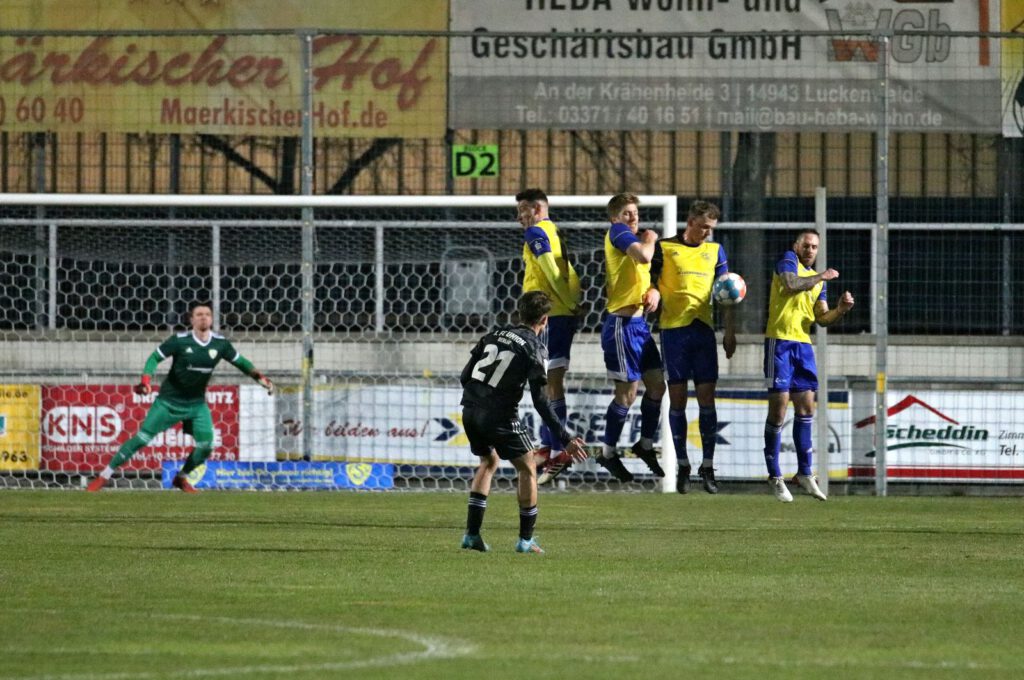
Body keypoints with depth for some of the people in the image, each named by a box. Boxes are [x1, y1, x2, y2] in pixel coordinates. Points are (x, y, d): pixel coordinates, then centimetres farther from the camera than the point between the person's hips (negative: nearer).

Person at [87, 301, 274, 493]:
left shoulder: (220, 343, -5)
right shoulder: (180, 340, -16)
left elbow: (240, 362, 8)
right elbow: (155, 358, -12)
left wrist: (260, 377, -2)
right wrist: (146, 380, -28)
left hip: (197, 403, 4)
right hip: (169, 401, -4)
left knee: (206, 446, -6)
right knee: (143, 438, -11)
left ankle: (181, 478, 21)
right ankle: (105, 475, -3)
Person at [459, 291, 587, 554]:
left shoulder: (494, 334, 14)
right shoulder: (534, 348, -5)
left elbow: (465, 375, 15)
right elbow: (541, 401, -10)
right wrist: (565, 440, -9)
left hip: (470, 411, 6)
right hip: (500, 415, -6)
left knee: (489, 462, 26)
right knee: (527, 469, 10)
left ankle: (472, 534, 19)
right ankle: (526, 540, 11)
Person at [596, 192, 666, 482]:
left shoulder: (634, 238, 16)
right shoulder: (617, 231, -10)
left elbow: (646, 272, 21)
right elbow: (643, 256, -27)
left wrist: (654, 291, -1)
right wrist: (649, 239, -7)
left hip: (639, 323, 9)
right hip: (621, 325, -9)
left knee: (657, 385, 12)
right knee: (627, 392, -4)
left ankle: (646, 445, 28)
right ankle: (608, 453, 9)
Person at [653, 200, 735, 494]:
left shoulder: (715, 251, 11)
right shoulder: (664, 248, 3)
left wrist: (729, 332, 7)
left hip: (703, 328, 2)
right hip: (673, 329, -2)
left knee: (707, 397, -2)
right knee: (677, 398, 1)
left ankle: (708, 466, 3)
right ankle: (682, 465, 8)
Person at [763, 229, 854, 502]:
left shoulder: (818, 279, 19)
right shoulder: (788, 260, -1)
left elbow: (822, 318, 15)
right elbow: (791, 284, -21)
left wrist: (841, 309, -4)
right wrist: (822, 277, -12)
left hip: (803, 345, 7)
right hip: (780, 340, -7)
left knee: (806, 407, 8)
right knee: (779, 406, -7)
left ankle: (804, 472, 17)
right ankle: (775, 477, -1)